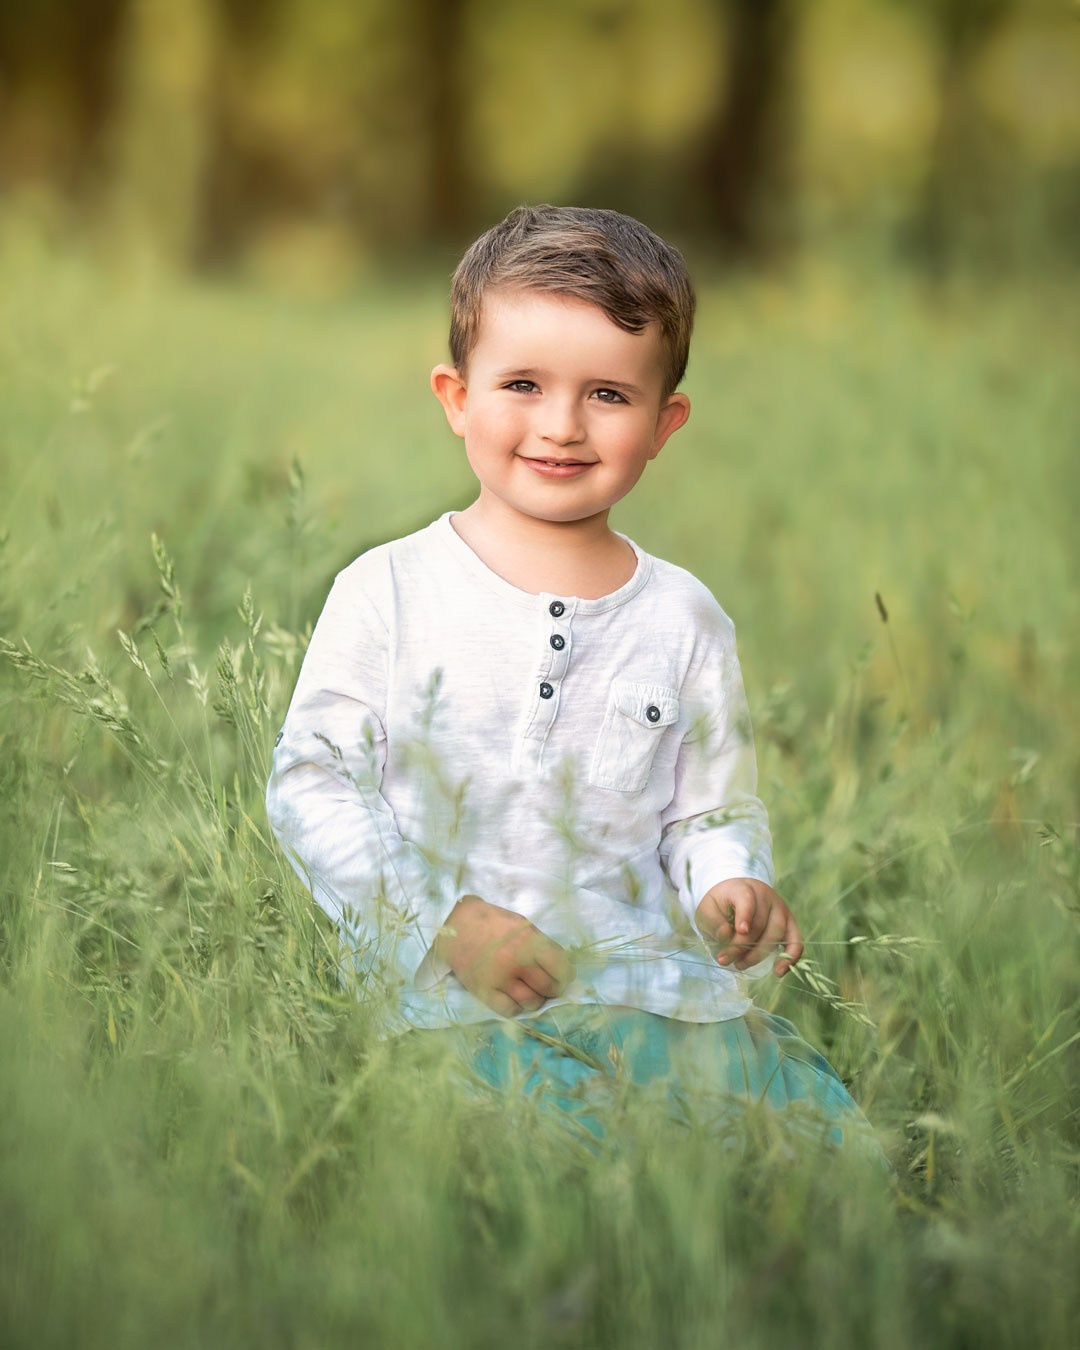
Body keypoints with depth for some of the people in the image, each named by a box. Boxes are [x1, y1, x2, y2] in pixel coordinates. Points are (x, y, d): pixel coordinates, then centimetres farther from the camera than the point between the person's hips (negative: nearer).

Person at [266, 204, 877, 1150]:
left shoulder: (685, 620, 10)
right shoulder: (390, 592, 2)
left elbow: (714, 808, 17)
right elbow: (312, 781, 0)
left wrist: (730, 886, -7)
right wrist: (446, 922, -11)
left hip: (644, 983, 4)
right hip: (445, 991, -3)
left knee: (816, 1115, -17)